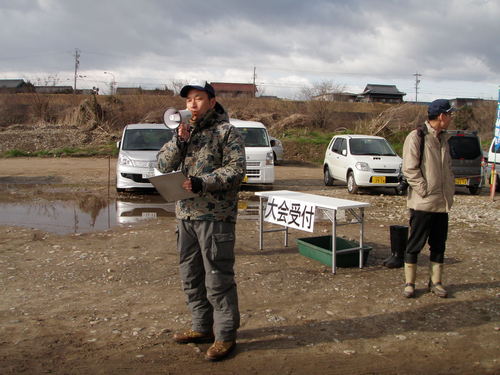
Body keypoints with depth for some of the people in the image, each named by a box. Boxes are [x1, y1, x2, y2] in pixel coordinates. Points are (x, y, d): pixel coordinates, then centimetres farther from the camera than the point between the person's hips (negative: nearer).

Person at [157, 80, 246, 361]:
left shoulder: (227, 132, -4)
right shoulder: (186, 130, 16)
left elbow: (236, 170, -13)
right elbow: (164, 164, 8)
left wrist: (201, 183, -22)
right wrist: (179, 142, -9)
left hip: (215, 215, -7)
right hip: (186, 214, 8)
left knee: (218, 277, -4)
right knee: (191, 275, 15)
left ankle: (225, 335, 8)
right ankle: (202, 327, 29)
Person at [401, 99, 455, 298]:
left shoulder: (443, 138, 14)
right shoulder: (416, 137, -11)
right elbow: (409, 169, -15)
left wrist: (450, 190, 11)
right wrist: (425, 191, -16)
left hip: (442, 203, 8)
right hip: (422, 203, -7)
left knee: (439, 245, 13)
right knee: (415, 244, 2)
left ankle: (435, 282, 25)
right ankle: (409, 283, 14)